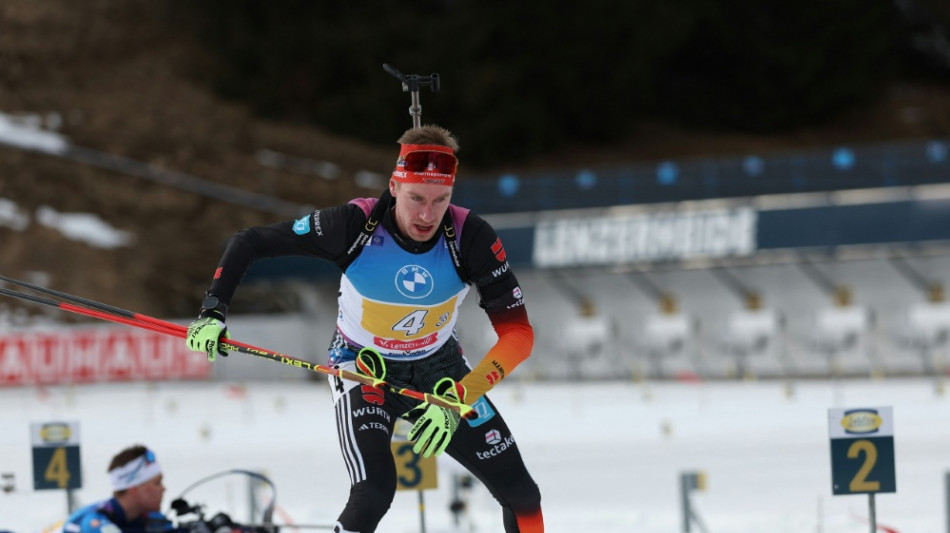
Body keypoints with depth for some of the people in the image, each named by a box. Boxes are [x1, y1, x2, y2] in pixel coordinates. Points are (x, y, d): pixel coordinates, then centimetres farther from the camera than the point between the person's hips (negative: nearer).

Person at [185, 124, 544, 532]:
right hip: (363, 366, -2)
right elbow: (249, 242, -17)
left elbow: (518, 334, -24)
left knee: (521, 496, -1)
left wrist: (459, 400, -35)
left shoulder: (470, 236, -26)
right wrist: (212, 312, -27)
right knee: (374, 491, -27)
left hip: (440, 368, 3)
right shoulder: (356, 223, -28)